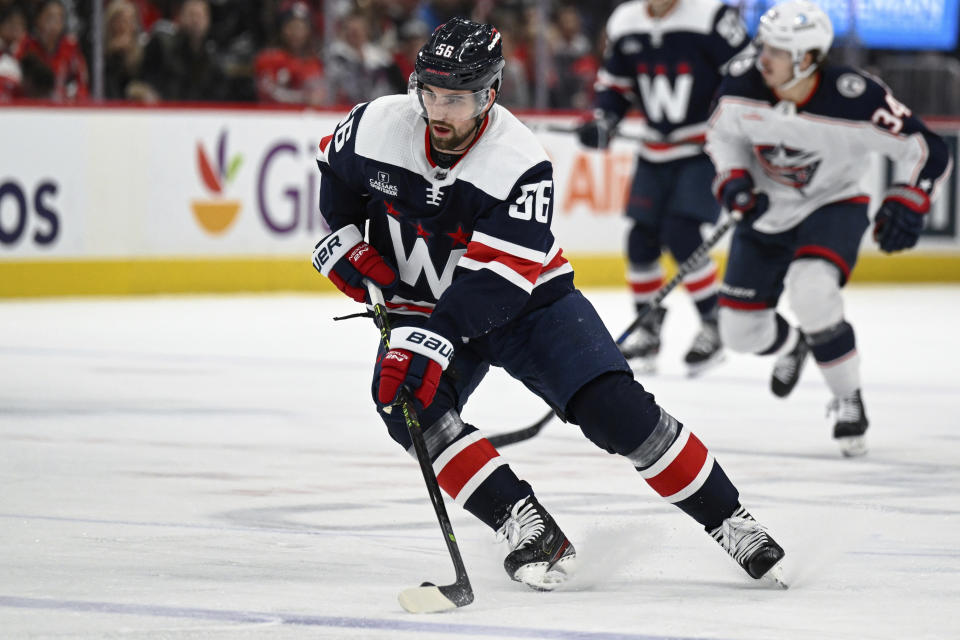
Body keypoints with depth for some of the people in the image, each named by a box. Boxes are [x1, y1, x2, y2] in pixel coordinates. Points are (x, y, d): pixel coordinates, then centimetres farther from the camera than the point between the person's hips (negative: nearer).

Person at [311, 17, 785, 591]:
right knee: (408, 402, -26)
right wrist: (344, 238, -3)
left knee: (616, 408, -16)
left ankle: (729, 520, -3)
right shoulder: (377, 127, -15)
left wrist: (434, 341, -42)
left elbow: (496, 280, -32)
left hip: (527, 300, -3)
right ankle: (528, 528, -24)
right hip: (422, 304, 3)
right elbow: (335, 170, 10)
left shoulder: (522, 165, -26)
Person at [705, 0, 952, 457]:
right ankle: (791, 346, 46)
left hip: (833, 208, -5)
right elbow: (722, 133, 5)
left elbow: (926, 150, -20)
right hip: (767, 212, 5)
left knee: (810, 290, -35)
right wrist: (732, 179, -11)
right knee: (740, 330, 5)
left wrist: (906, 204, -32)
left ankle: (849, 402, -13)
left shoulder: (855, 100, -29)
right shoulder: (742, 86, -18)